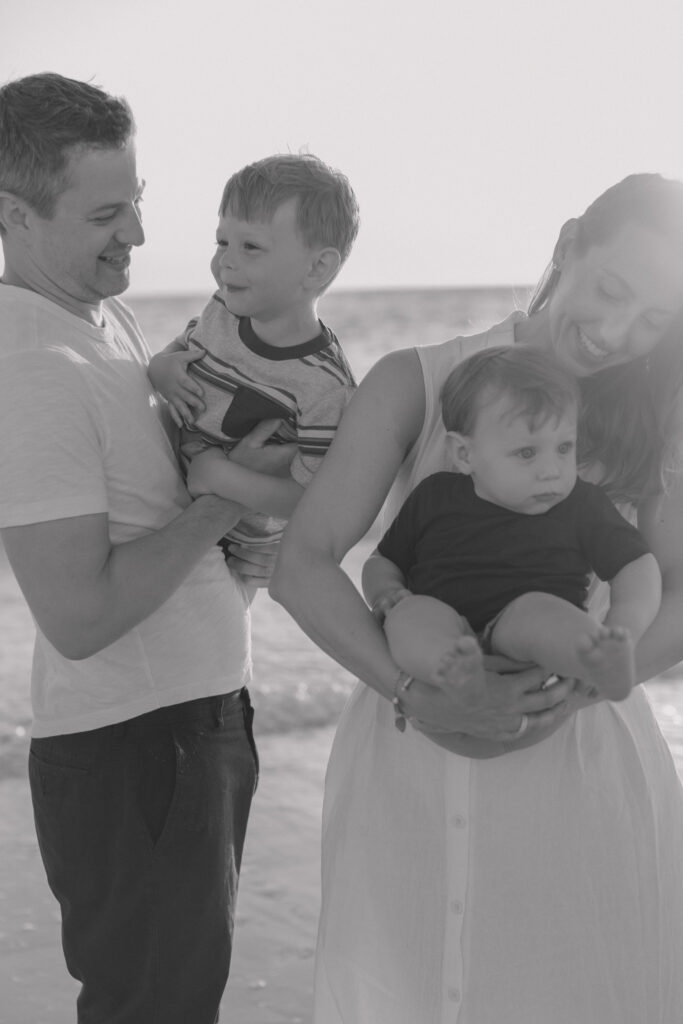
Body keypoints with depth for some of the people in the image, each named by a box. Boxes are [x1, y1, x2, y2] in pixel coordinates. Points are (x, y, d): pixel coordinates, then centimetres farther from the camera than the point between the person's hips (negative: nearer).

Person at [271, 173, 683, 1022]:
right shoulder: (415, 385, -3)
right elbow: (300, 567, -9)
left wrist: (578, 687, -16)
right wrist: (416, 695, -22)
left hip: (585, 755, 2)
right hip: (418, 754, -1)